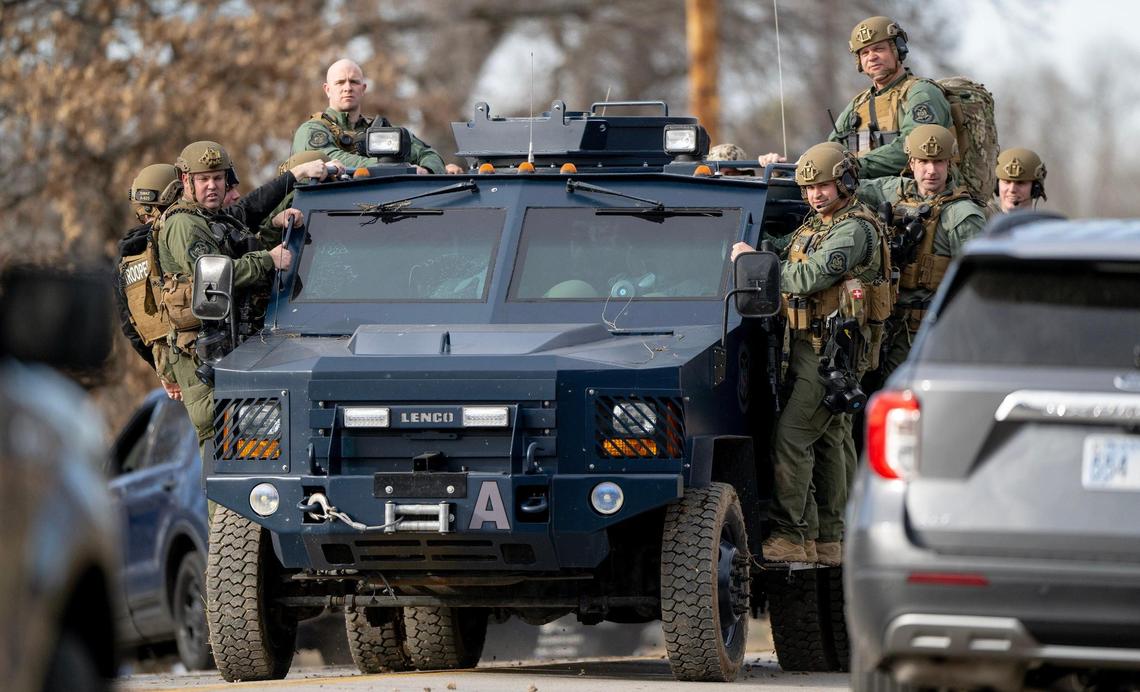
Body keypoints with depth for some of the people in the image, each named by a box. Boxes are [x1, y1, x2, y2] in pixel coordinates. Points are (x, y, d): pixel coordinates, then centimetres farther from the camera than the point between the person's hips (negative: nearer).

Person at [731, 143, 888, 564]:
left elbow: (808, 278, -24)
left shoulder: (855, 230, -15)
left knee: (791, 437, -15)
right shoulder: (816, 225, 16)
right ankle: (828, 541, 18)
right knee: (825, 440, 13)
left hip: (832, 352, -10)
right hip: (808, 348, 10)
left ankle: (788, 537, -17)